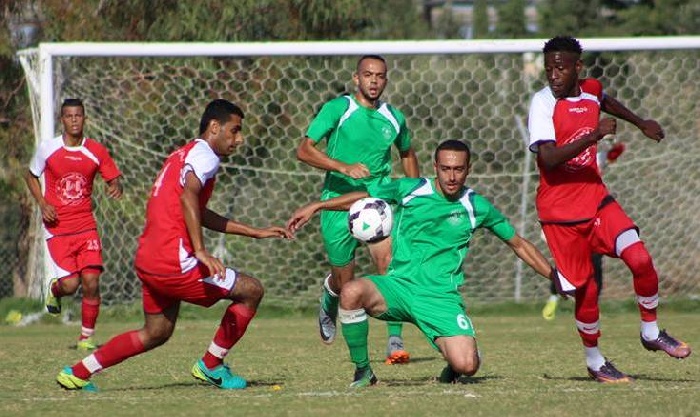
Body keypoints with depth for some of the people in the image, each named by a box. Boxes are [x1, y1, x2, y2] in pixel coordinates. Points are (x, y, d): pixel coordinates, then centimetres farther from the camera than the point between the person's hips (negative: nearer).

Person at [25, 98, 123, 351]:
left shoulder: (96, 151, 0)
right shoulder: (47, 149, -2)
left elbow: (113, 179, 7)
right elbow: (31, 176, 13)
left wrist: (116, 188, -18)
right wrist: (42, 203, -3)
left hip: (86, 226, 1)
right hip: (57, 228, -1)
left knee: (91, 281, -9)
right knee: (70, 284, -11)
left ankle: (86, 337, 8)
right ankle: (54, 290, 28)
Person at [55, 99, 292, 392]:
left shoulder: (184, 154, 23)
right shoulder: (205, 155, -8)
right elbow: (188, 195, -28)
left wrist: (255, 232, 32)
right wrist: (201, 251, -36)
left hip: (147, 261, 10)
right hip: (174, 263, -10)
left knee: (156, 334, 22)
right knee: (251, 291, 1)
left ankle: (78, 373, 17)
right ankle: (211, 366, 9)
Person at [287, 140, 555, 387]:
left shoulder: (476, 207, 2)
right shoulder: (408, 189, 2)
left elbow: (518, 244, 14)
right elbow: (363, 197, 16)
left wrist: (554, 276, 11)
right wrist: (315, 207, 11)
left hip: (441, 297, 0)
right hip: (398, 285, 0)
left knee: (466, 365, -23)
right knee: (352, 292, -33)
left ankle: (452, 360, 20)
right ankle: (363, 372, -11)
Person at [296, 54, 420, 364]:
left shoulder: (393, 118, 7)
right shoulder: (338, 109, -6)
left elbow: (407, 154, 27)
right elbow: (304, 150, -14)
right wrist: (345, 167, -27)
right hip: (339, 200, -2)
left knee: (388, 260, -23)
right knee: (345, 284, 6)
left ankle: (395, 341, -23)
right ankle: (329, 303, 46)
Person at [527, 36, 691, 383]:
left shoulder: (591, 91, 2)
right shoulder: (543, 102, -16)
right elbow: (549, 158, -29)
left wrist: (642, 124, 37)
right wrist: (593, 135, -35)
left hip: (595, 198, 5)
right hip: (559, 209, -4)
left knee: (640, 259, -13)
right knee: (586, 289, 0)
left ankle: (650, 332, 10)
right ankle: (594, 361, 23)